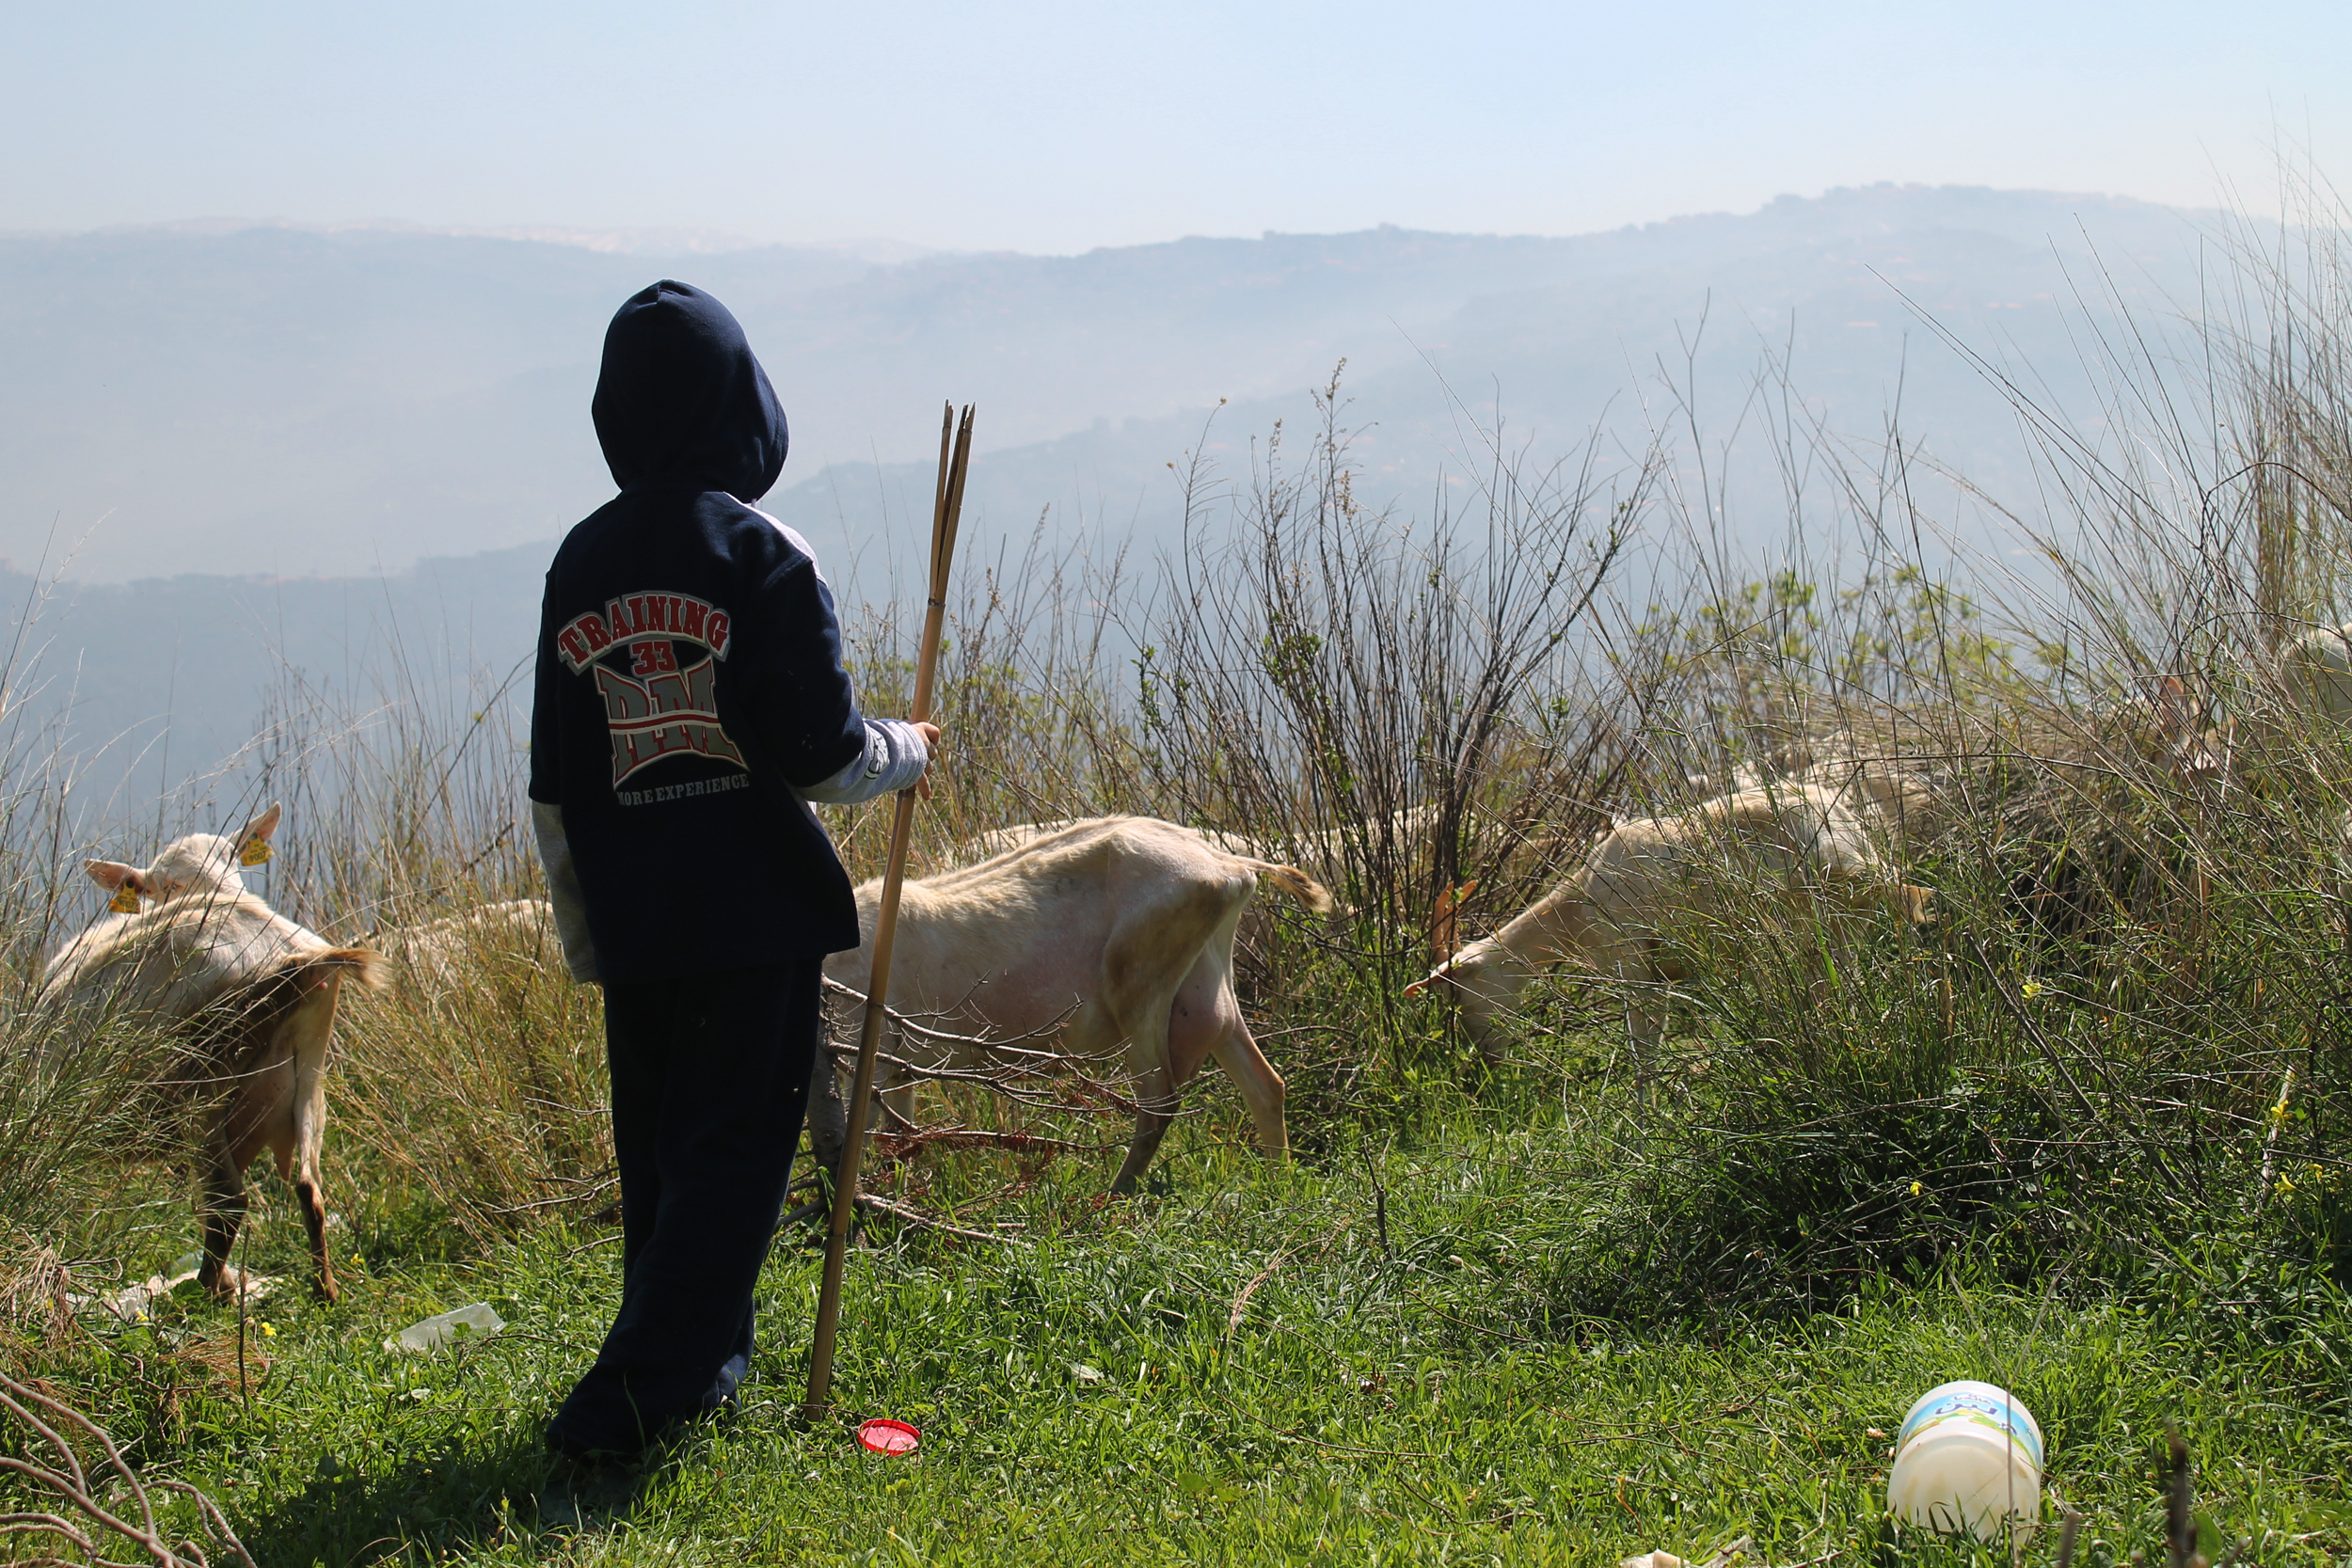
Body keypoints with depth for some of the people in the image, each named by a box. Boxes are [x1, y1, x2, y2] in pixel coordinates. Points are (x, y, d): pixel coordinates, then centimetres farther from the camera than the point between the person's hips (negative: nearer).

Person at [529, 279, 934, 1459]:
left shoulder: (579, 565, 6)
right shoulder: (761, 555, -11)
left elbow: (553, 787, 10)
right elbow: (824, 754, -13)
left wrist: (582, 937, 18)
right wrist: (911, 750, 8)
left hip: (632, 919, 5)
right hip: (758, 916, -5)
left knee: (659, 1149, 17)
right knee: (736, 1144, -1)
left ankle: (696, 1360, 26)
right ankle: (641, 1388, -9)